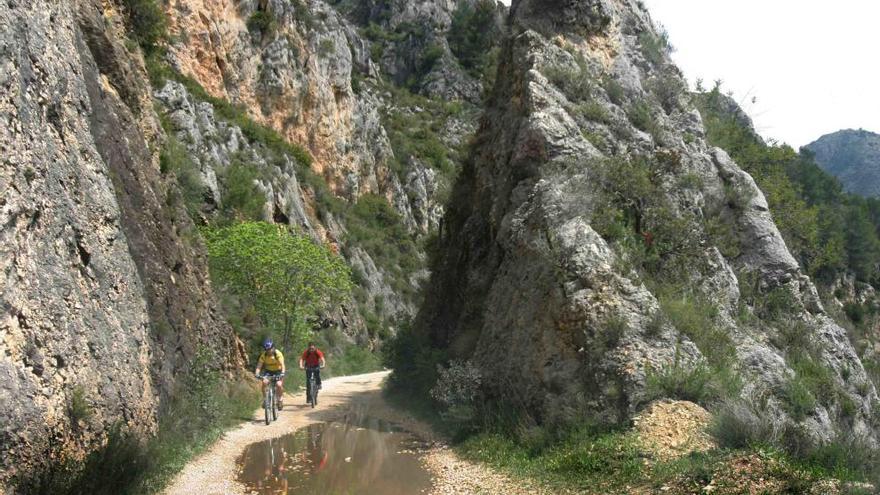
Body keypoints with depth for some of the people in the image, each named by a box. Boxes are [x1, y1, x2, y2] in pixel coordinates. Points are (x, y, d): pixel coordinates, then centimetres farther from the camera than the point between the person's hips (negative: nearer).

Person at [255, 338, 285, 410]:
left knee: (279, 385, -26)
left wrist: (282, 373, -51)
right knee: (264, 382, -26)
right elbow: (259, 365, -20)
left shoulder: (278, 354, -25)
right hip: (268, 371, 3)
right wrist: (257, 374, -37)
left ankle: (280, 399, 1)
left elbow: (282, 364, -34)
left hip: (278, 371, -2)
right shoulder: (263, 355, -16)